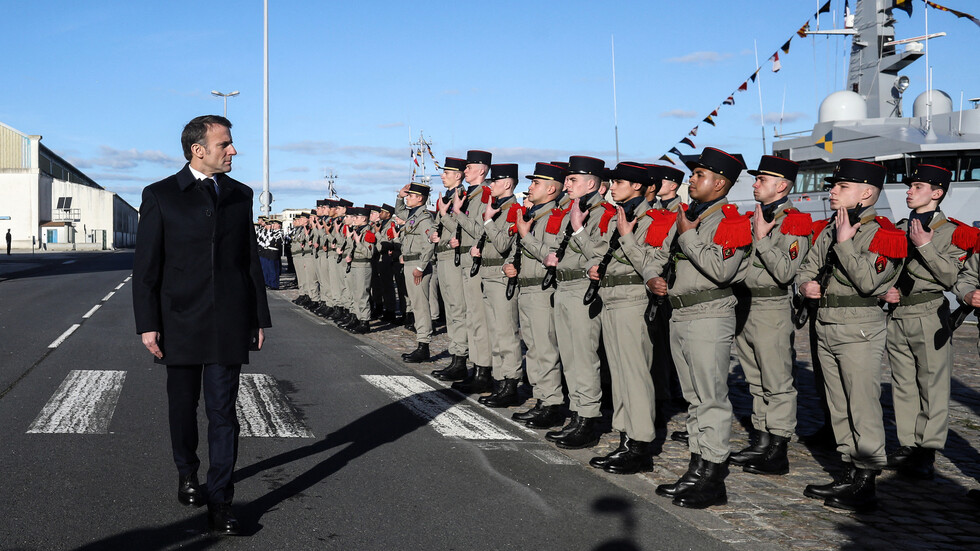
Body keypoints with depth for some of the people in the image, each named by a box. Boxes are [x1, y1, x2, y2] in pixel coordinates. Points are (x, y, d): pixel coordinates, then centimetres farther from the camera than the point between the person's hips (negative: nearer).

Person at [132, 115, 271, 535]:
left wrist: (259, 317, 11)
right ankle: (187, 473, 37)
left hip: (229, 324, 1)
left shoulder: (240, 195, 9)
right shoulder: (160, 196, 0)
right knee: (183, 405, 14)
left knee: (223, 411, -4)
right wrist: (147, 324, -7)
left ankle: (220, 502, -1)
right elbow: (145, 266, -1)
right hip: (180, 322, -1)